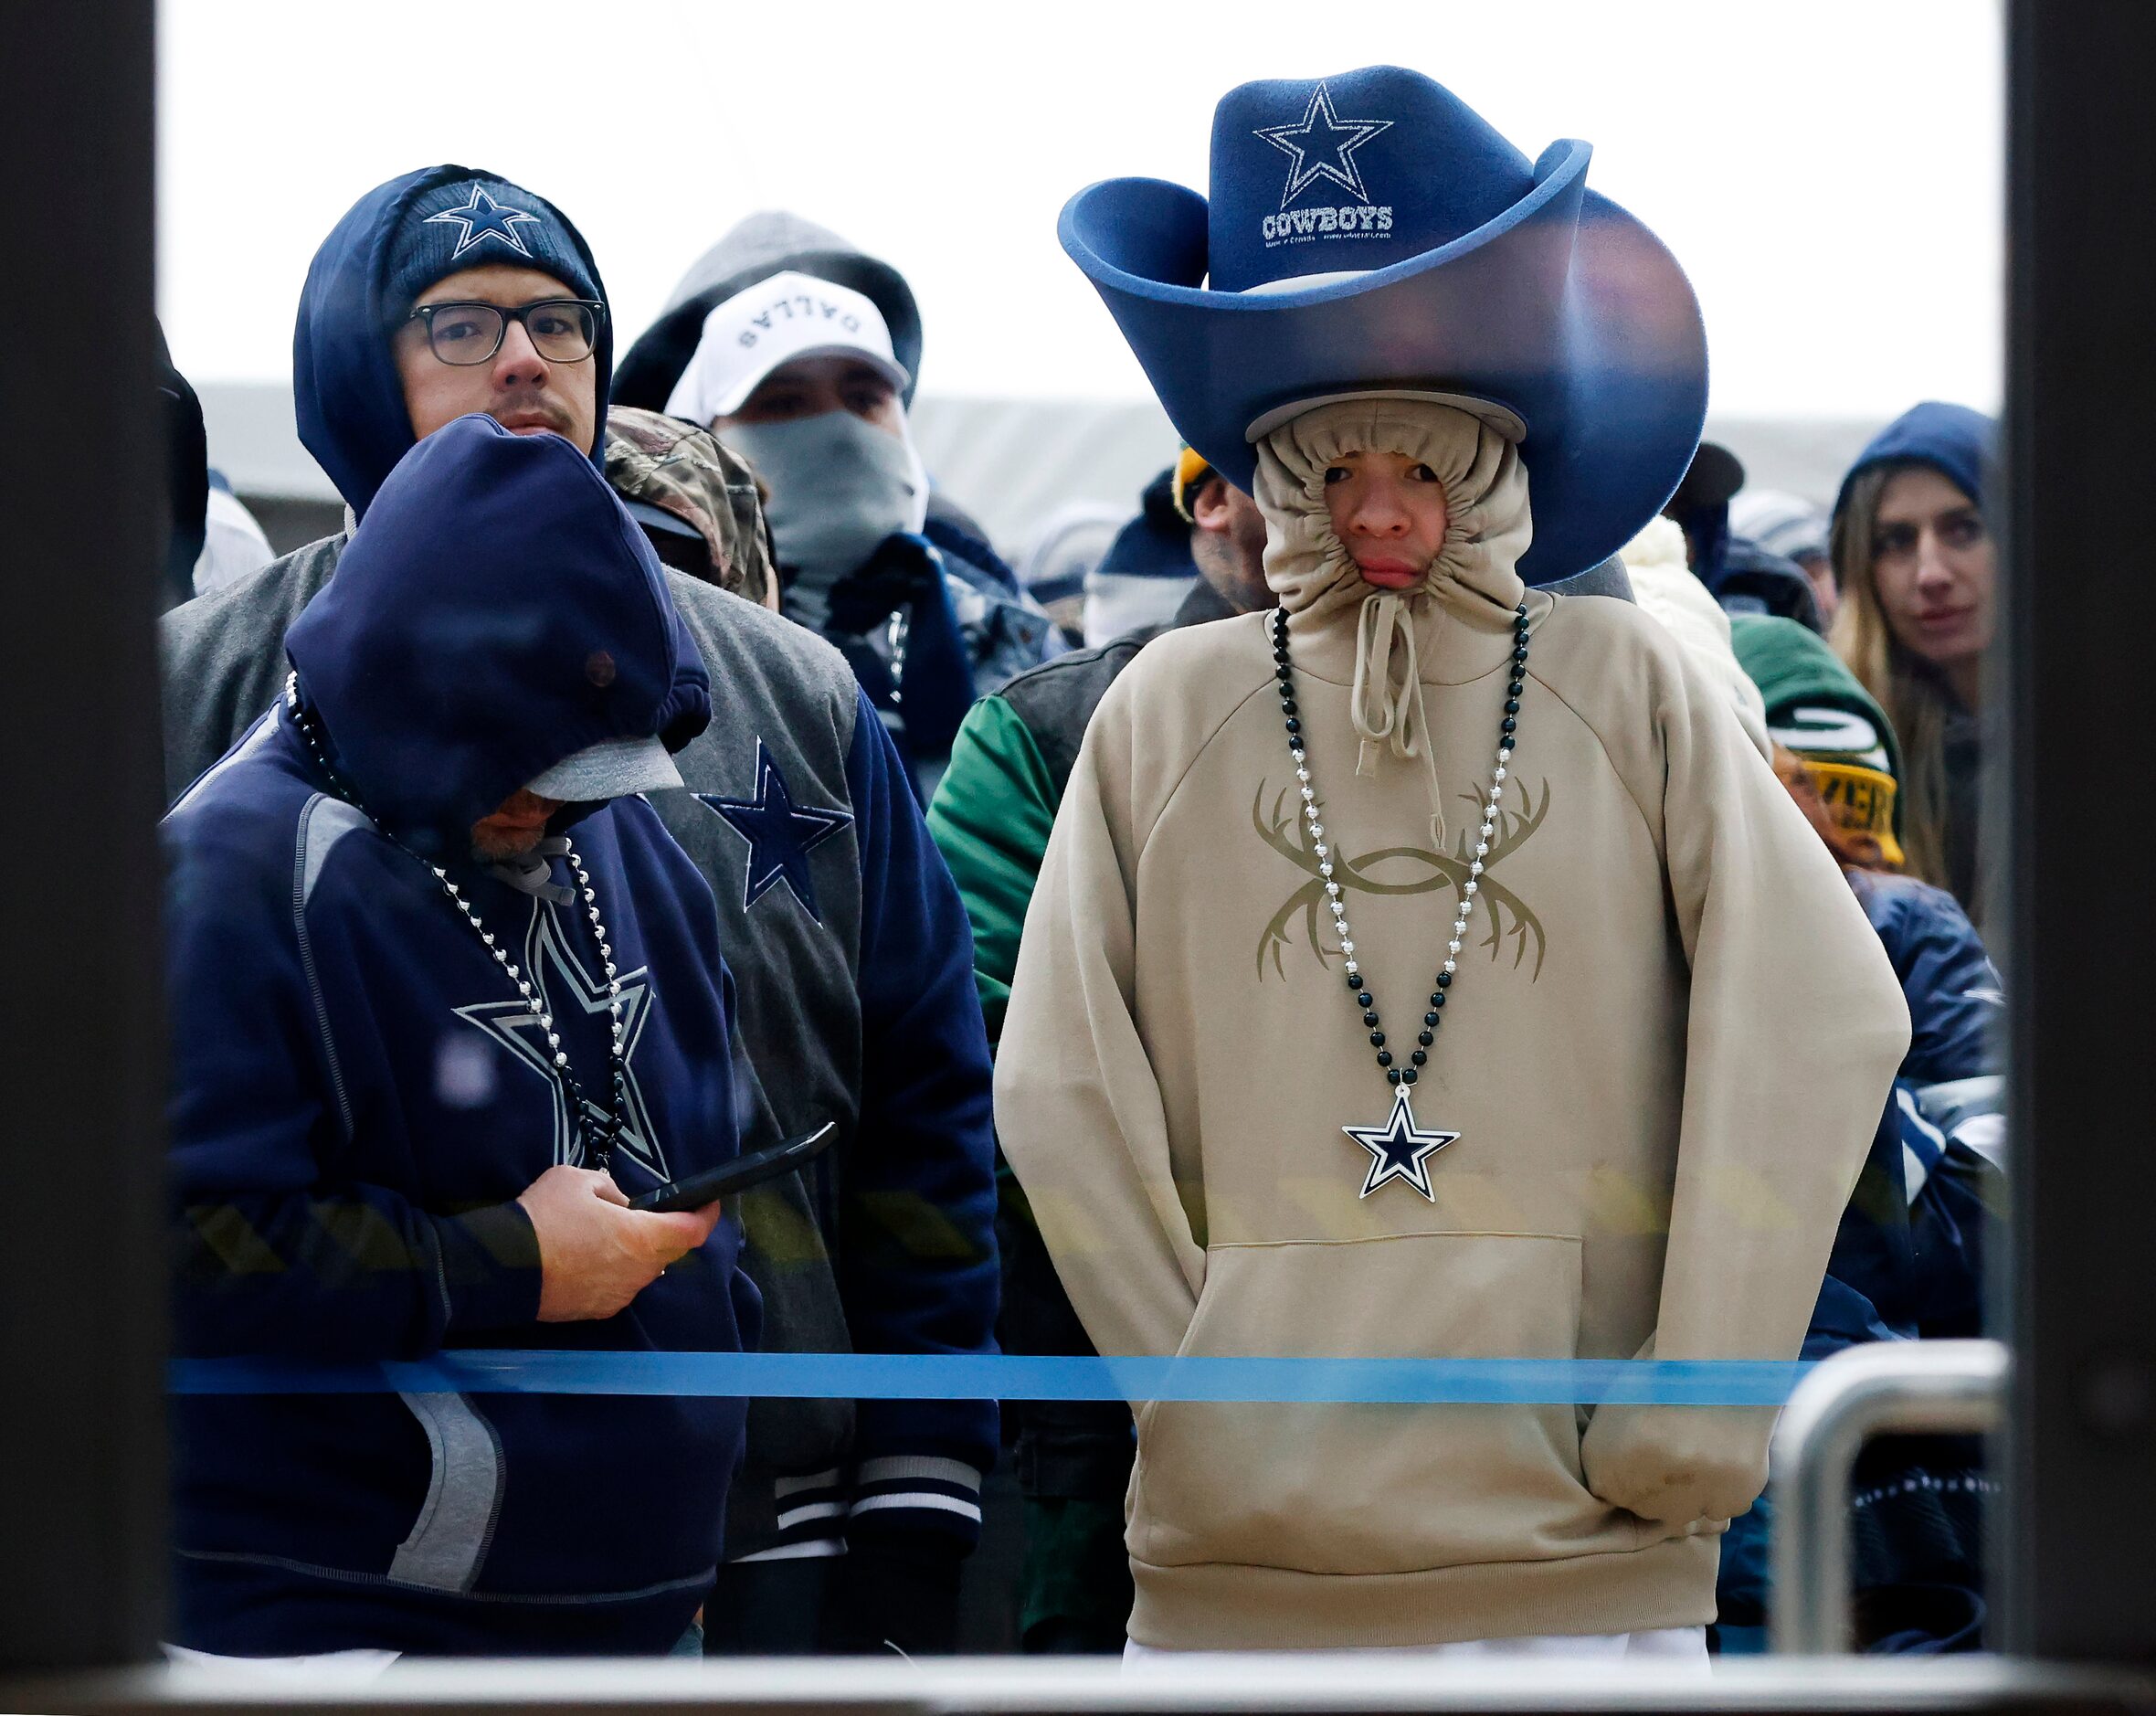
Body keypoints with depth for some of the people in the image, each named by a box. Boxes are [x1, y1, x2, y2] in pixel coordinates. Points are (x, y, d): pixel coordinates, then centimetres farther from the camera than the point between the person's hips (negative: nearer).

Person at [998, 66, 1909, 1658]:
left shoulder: (1629, 692, 5)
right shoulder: (1168, 714, 7)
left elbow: (1823, 1024, -1)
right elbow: (1061, 1090, 5)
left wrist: (1687, 1425, -5)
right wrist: (1198, 1399, -3)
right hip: (1243, 1558, 1)